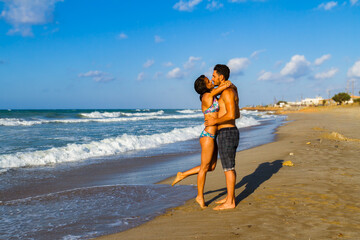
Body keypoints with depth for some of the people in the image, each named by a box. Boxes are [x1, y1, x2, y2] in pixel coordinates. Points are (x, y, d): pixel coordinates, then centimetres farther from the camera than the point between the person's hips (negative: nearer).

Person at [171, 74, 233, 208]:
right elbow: (227, 84, -15)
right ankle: (200, 196, 20)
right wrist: (230, 84, 5)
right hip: (208, 136, -9)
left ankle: (183, 175, 24)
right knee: (204, 167, 4)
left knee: (211, 167, 15)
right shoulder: (207, 97, -14)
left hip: (212, 137, 9)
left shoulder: (212, 96, 11)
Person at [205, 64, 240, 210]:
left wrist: (215, 121, -14)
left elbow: (231, 115, -26)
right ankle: (230, 196, 25)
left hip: (226, 134, -10)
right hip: (230, 133, 10)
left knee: (228, 168, -4)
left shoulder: (227, 92, -15)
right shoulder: (230, 92, 17)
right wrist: (217, 119, 24)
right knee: (229, 167, 16)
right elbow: (237, 115, 24)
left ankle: (230, 203, 3)